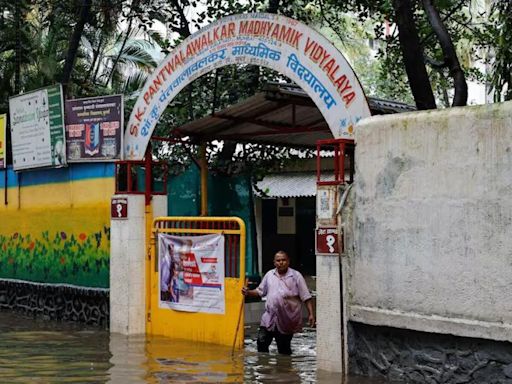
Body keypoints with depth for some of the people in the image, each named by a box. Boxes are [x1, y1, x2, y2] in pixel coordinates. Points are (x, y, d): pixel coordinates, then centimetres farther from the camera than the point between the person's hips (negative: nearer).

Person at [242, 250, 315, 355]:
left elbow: (306, 297, -3)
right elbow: (260, 291, 17)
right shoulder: (269, 275, 8)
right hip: (269, 318, 3)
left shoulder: (296, 276, -3)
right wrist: (248, 292, -2)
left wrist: (311, 314, -10)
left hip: (287, 320, -3)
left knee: (284, 348, 7)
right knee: (262, 342, -8)